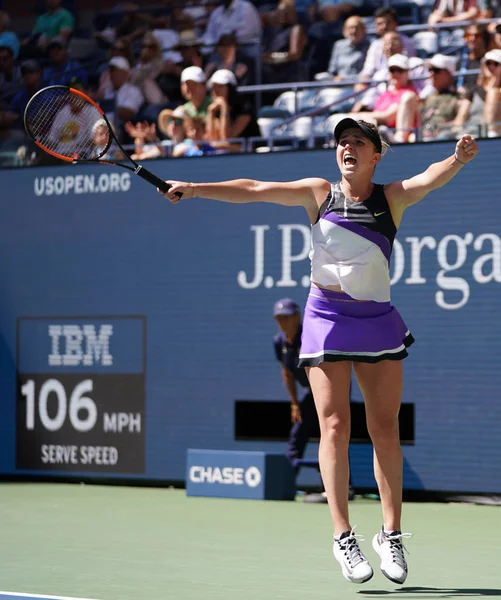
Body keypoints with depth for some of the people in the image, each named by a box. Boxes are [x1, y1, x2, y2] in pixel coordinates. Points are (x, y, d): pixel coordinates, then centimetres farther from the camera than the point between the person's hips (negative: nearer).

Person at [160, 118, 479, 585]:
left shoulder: (392, 197, 0)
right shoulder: (320, 193, 3)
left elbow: (431, 178, -19)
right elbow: (254, 190, -1)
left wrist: (458, 159, -41)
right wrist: (193, 189, -9)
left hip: (377, 322, 0)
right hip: (327, 319, 0)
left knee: (386, 428, 2)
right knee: (334, 426, -6)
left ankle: (391, 534, 11)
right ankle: (343, 536, -4)